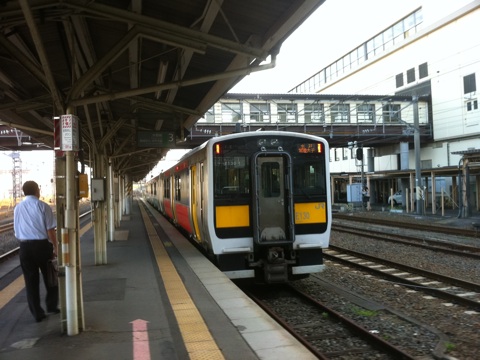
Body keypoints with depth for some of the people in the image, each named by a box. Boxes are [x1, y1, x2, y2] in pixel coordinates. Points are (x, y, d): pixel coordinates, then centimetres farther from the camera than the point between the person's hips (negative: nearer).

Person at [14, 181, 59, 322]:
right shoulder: (42, 206, -9)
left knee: (31, 280, 11)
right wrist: (55, 248, -1)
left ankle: (37, 313, 16)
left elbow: (17, 232, 10)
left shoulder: (17, 208, 5)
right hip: (42, 245, -3)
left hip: (25, 247, 4)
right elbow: (50, 230, -10)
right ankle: (51, 306, 25)